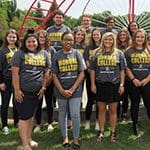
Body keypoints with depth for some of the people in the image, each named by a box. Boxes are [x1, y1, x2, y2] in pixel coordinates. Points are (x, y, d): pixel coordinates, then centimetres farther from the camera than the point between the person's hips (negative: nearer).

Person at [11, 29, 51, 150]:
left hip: (37, 91, 4)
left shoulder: (44, 54, 7)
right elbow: (15, 73, -8)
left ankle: (29, 138, 30)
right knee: (24, 117, -2)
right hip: (23, 91, -4)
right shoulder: (20, 54, -5)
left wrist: (43, 87, 4)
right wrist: (17, 90, -12)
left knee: (31, 115, 16)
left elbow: (46, 72, 10)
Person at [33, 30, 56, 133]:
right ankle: (38, 124, 16)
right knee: (38, 102, 5)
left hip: (49, 80, 0)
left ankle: (50, 123, 20)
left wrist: (51, 76, -7)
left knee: (49, 102, 8)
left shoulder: (51, 50, 4)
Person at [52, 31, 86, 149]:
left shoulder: (77, 54, 1)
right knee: (63, 114, 12)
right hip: (61, 90, 1)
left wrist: (72, 89, -10)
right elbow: (54, 75, 1)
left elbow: (82, 73, -2)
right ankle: (65, 137, 27)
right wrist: (62, 90, -10)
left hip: (75, 90, -1)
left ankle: (76, 138, 13)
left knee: (75, 115, -3)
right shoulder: (57, 55, 2)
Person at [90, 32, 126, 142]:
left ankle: (113, 132, 20)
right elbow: (92, 70, 7)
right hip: (100, 84, 1)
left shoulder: (119, 53, 4)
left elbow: (122, 70, 4)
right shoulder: (97, 53, 6)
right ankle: (101, 132, 20)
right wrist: (93, 84, 1)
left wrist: (122, 84, -1)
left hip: (114, 85, -1)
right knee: (101, 109, 8)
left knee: (113, 110, 7)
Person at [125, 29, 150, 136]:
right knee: (135, 104, 8)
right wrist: (133, 79, -11)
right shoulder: (129, 52, 3)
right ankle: (135, 126, 19)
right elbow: (127, 68, -1)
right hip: (134, 83, 0)